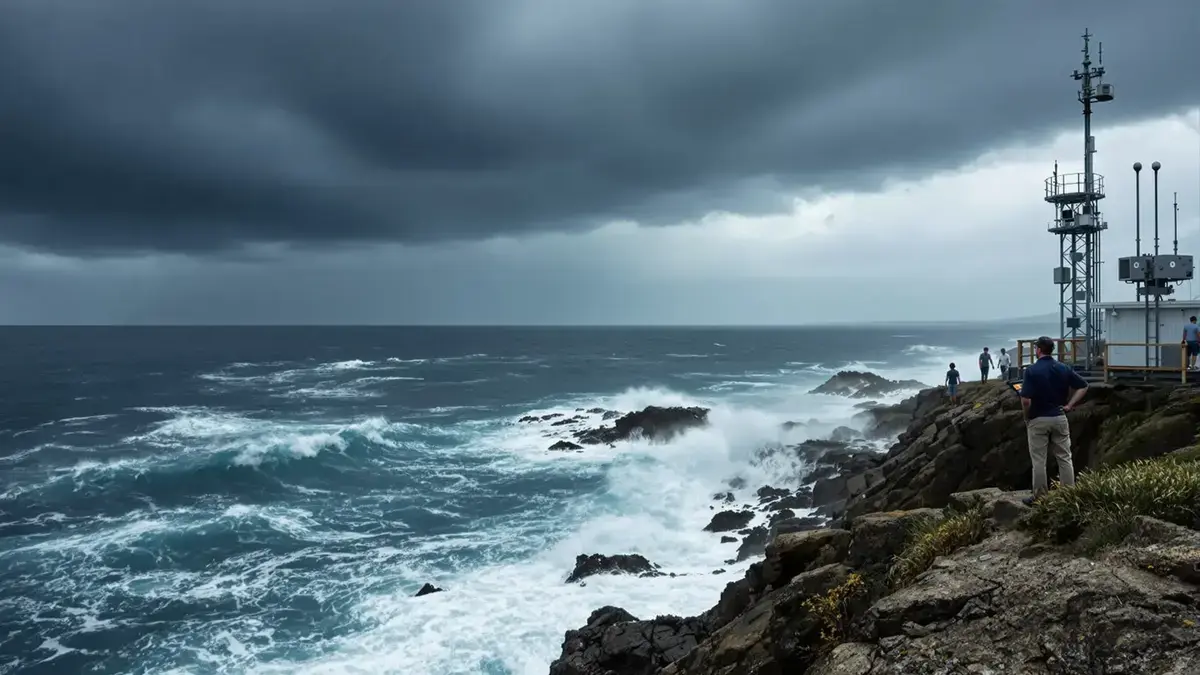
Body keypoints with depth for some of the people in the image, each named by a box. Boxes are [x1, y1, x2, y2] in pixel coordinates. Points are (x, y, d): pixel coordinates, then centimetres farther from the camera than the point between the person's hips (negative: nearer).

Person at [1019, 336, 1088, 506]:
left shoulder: (1032, 370, -14)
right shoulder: (1064, 368, 1)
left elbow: (1026, 400, -19)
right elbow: (1083, 386, 6)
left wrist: (1027, 418, -2)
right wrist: (1069, 405, 6)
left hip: (1038, 420, -4)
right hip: (1059, 418, 4)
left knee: (1039, 461, 3)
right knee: (1064, 458, 10)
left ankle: (1040, 497, 9)